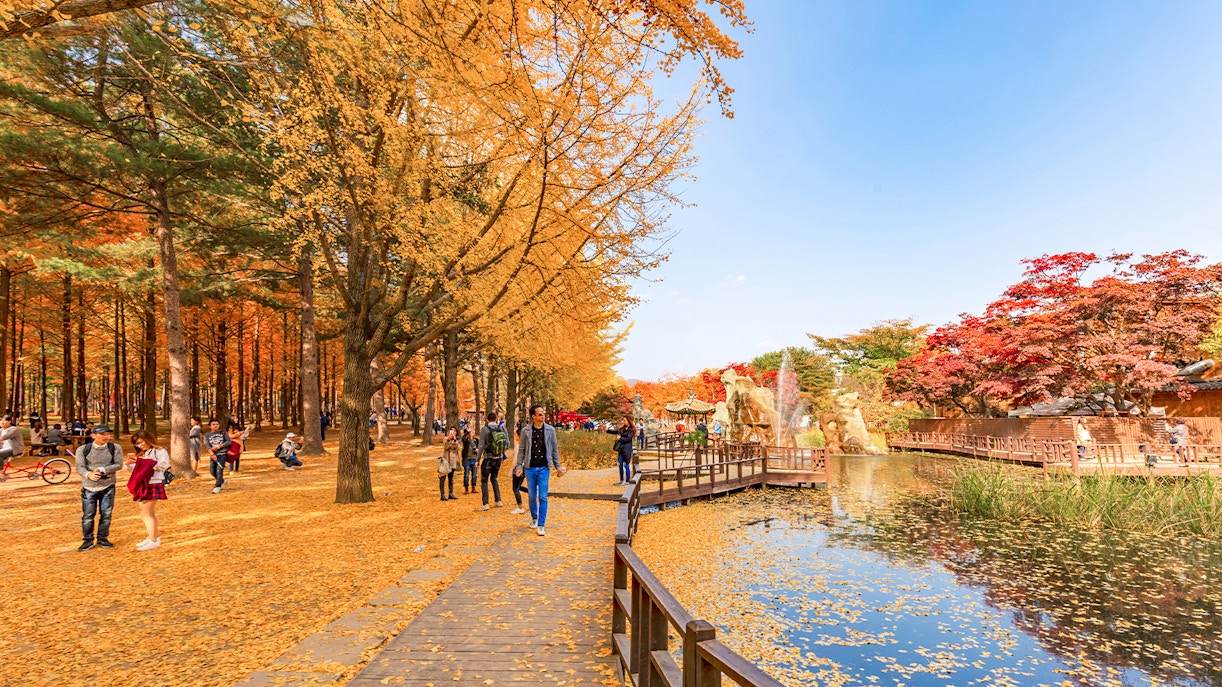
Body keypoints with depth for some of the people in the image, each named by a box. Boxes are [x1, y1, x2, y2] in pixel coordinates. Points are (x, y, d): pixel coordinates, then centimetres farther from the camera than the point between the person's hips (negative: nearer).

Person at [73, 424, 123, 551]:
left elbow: (119, 465, -6)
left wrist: (102, 470, -21)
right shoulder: (83, 449, -1)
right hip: (89, 487, -1)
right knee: (88, 515, 2)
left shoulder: (115, 448, 0)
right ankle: (88, 540, 16)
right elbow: (80, 467, -10)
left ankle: (102, 538, 20)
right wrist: (89, 474, -31)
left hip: (108, 487, 1)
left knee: (106, 514, 6)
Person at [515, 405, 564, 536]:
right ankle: (534, 518, 35)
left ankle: (541, 525, 2)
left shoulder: (550, 430, -1)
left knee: (543, 497, -5)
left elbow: (554, 449, 5)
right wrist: (519, 466, -4)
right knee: (532, 496, 12)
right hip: (530, 468, 1)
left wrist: (558, 466, 6)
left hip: (544, 468, -1)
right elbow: (521, 450, 2)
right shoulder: (526, 431, -2)